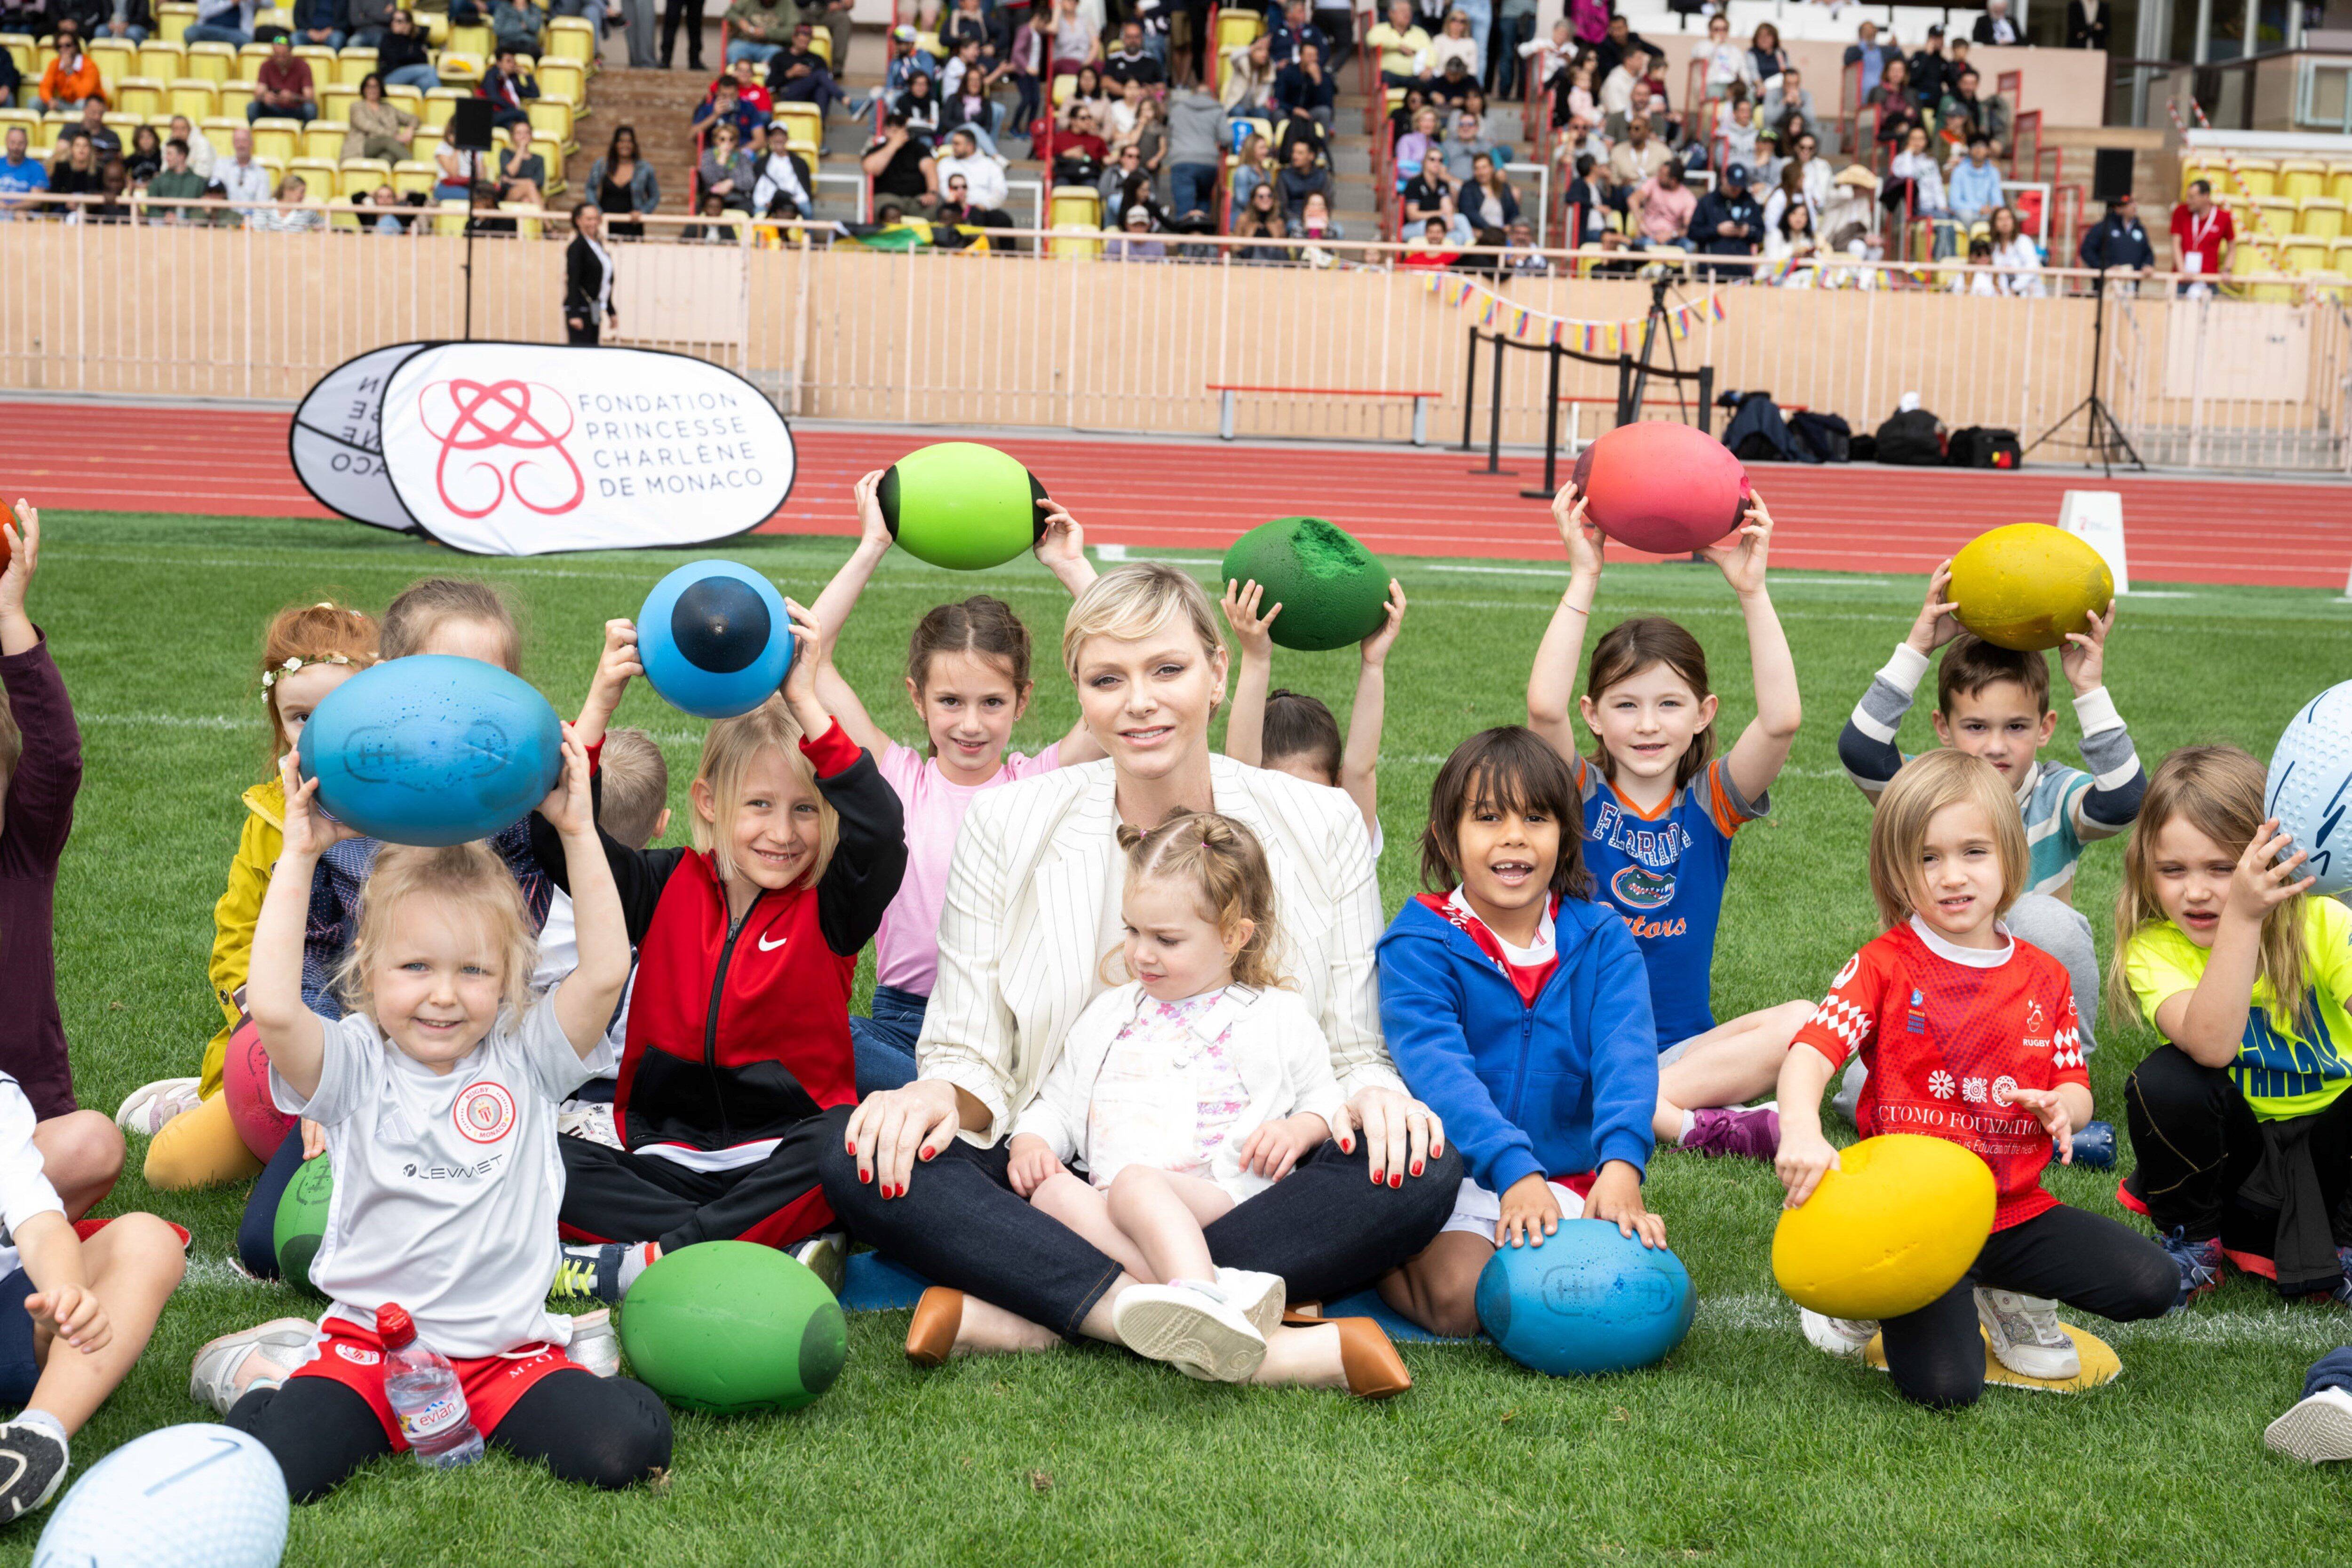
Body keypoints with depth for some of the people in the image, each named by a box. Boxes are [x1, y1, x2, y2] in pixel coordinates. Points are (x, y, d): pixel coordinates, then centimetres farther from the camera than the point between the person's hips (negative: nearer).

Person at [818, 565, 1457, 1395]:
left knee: (1422, 1171, -30)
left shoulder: (1322, 827, 2)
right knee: (861, 1164, -27)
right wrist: (938, 1096, -21)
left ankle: (1023, 1319, -30)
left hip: (1251, 1193, 0)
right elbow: (971, 1062, 3)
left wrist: (1374, 1093, -20)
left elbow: (1352, 1053, 4)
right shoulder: (1006, 825, 2)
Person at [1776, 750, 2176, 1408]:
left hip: (2014, 1208, 5)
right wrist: (1801, 1132, -38)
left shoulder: (2044, 978, 8)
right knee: (1946, 1389, -20)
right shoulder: (1886, 966, -5)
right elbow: (1811, 1052, -17)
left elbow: (2076, 1088, 10)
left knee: (2153, 1284, -11)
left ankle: (2009, 1299, 14)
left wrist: (2061, 1106, -16)